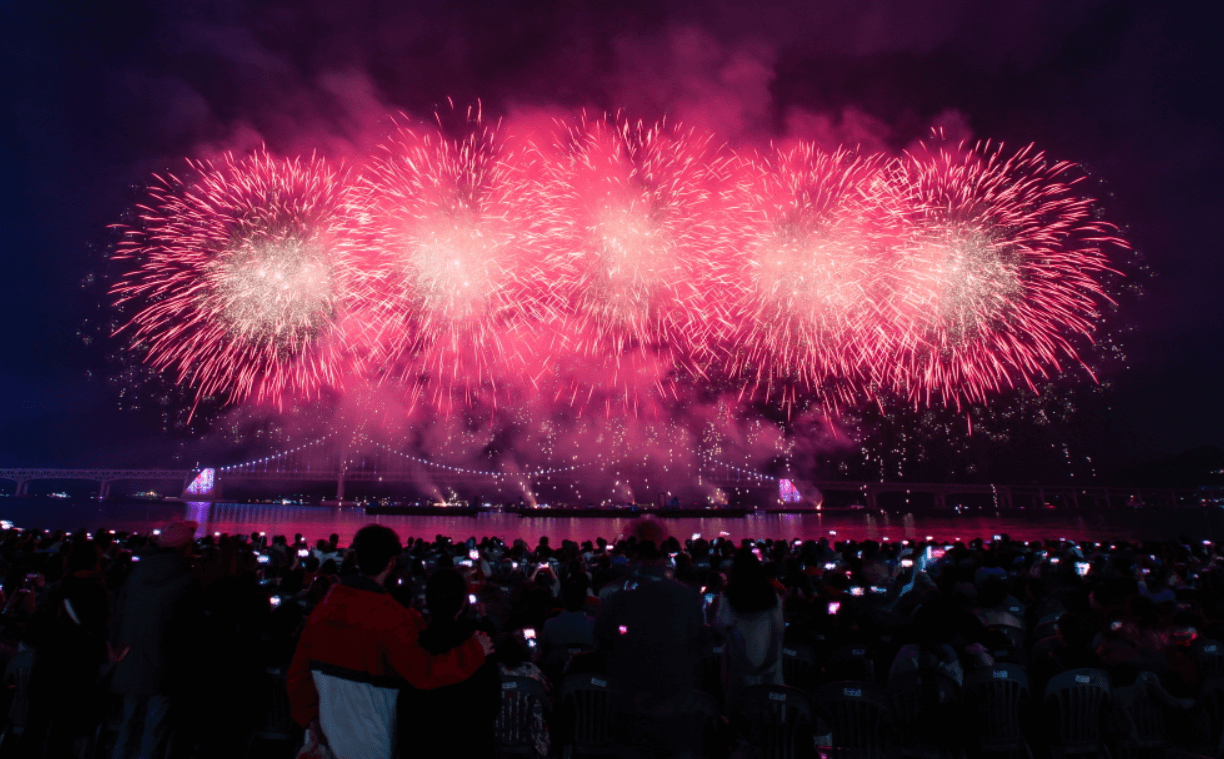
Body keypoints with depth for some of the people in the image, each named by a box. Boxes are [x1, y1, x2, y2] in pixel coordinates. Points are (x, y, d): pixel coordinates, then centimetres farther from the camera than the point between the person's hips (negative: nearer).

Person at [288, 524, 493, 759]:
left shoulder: (325, 605, -2)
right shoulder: (390, 616, -24)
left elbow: (299, 669, 7)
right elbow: (424, 674, -31)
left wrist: (309, 715, 18)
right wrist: (475, 650, -20)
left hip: (332, 729, 7)